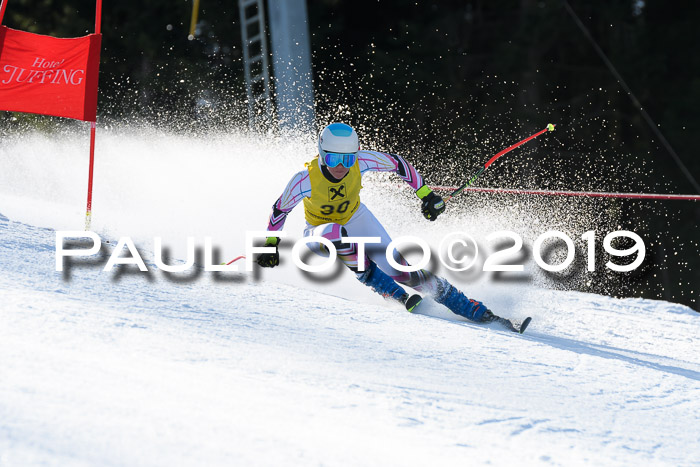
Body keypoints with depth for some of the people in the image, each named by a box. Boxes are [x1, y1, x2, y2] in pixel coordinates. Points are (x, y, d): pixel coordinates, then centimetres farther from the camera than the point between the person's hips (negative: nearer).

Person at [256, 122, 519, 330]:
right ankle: (395, 295, -25)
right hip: (320, 231, -1)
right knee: (336, 234, -39)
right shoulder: (305, 180, -32)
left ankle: (476, 312, -9)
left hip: (357, 219, 1)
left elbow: (397, 163, -10)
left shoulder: (360, 162, -28)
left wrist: (424, 193, -12)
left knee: (401, 270, -13)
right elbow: (280, 209, -14)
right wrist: (271, 244, -13)